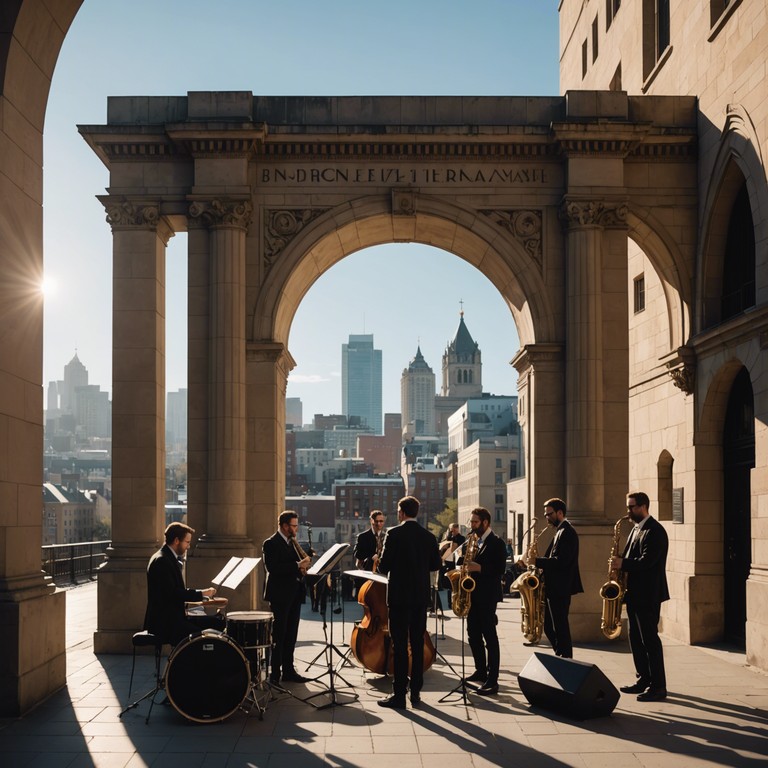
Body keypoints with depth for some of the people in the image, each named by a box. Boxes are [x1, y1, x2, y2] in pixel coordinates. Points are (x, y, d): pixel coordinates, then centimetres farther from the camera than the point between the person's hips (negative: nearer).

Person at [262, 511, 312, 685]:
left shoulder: (292, 542, 16)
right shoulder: (271, 544, -10)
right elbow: (273, 568, -21)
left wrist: (304, 563, -1)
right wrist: (297, 565, -24)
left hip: (294, 593, 8)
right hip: (280, 594, -8)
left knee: (291, 635, 10)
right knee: (279, 636, -4)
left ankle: (288, 671, 16)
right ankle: (275, 674, 1)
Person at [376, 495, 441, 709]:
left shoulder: (394, 534, -12)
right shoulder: (428, 536, 3)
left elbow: (384, 566, -13)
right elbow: (436, 565, 10)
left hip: (399, 595, -5)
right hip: (421, 595, 5)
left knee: (399, 645, -2)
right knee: (418, 644, 11)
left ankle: (399, 695, -1)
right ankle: (416, 693, 15)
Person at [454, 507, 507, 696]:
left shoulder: (496, 543, -8)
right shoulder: (471, 542, 15)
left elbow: (500, 569, -16)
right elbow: (461, 562, 18)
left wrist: (479, 568, -24)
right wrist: (462, 566, -4)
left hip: (487, 595, -8)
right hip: (471, 594, 8)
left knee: (489, 636, -7)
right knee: (473, 635, 13)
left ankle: (492, 680, -7)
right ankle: (481, 671, 26)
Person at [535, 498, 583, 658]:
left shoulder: (567, 532, -14)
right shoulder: (560, 531, 18)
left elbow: (560, 561, -23)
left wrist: (536, 561, -20)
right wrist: (538, 562, 3)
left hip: (560, 589, -11)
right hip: (555, 588, 11)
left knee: (560, 628, -7)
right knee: (549, 627, 13)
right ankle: (561, 657, 18)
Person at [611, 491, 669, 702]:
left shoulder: (654, 530, -15)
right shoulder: (637, 529, 16)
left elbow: (647, 561, -23)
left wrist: (623, 564, -20)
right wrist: (620, 563, 3)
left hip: (648, 595, -10)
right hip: (635, 593, 10)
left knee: (650, 639, -7)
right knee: (636, 638, 14)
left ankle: (658, 687, -4)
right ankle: (643, 680, 23)